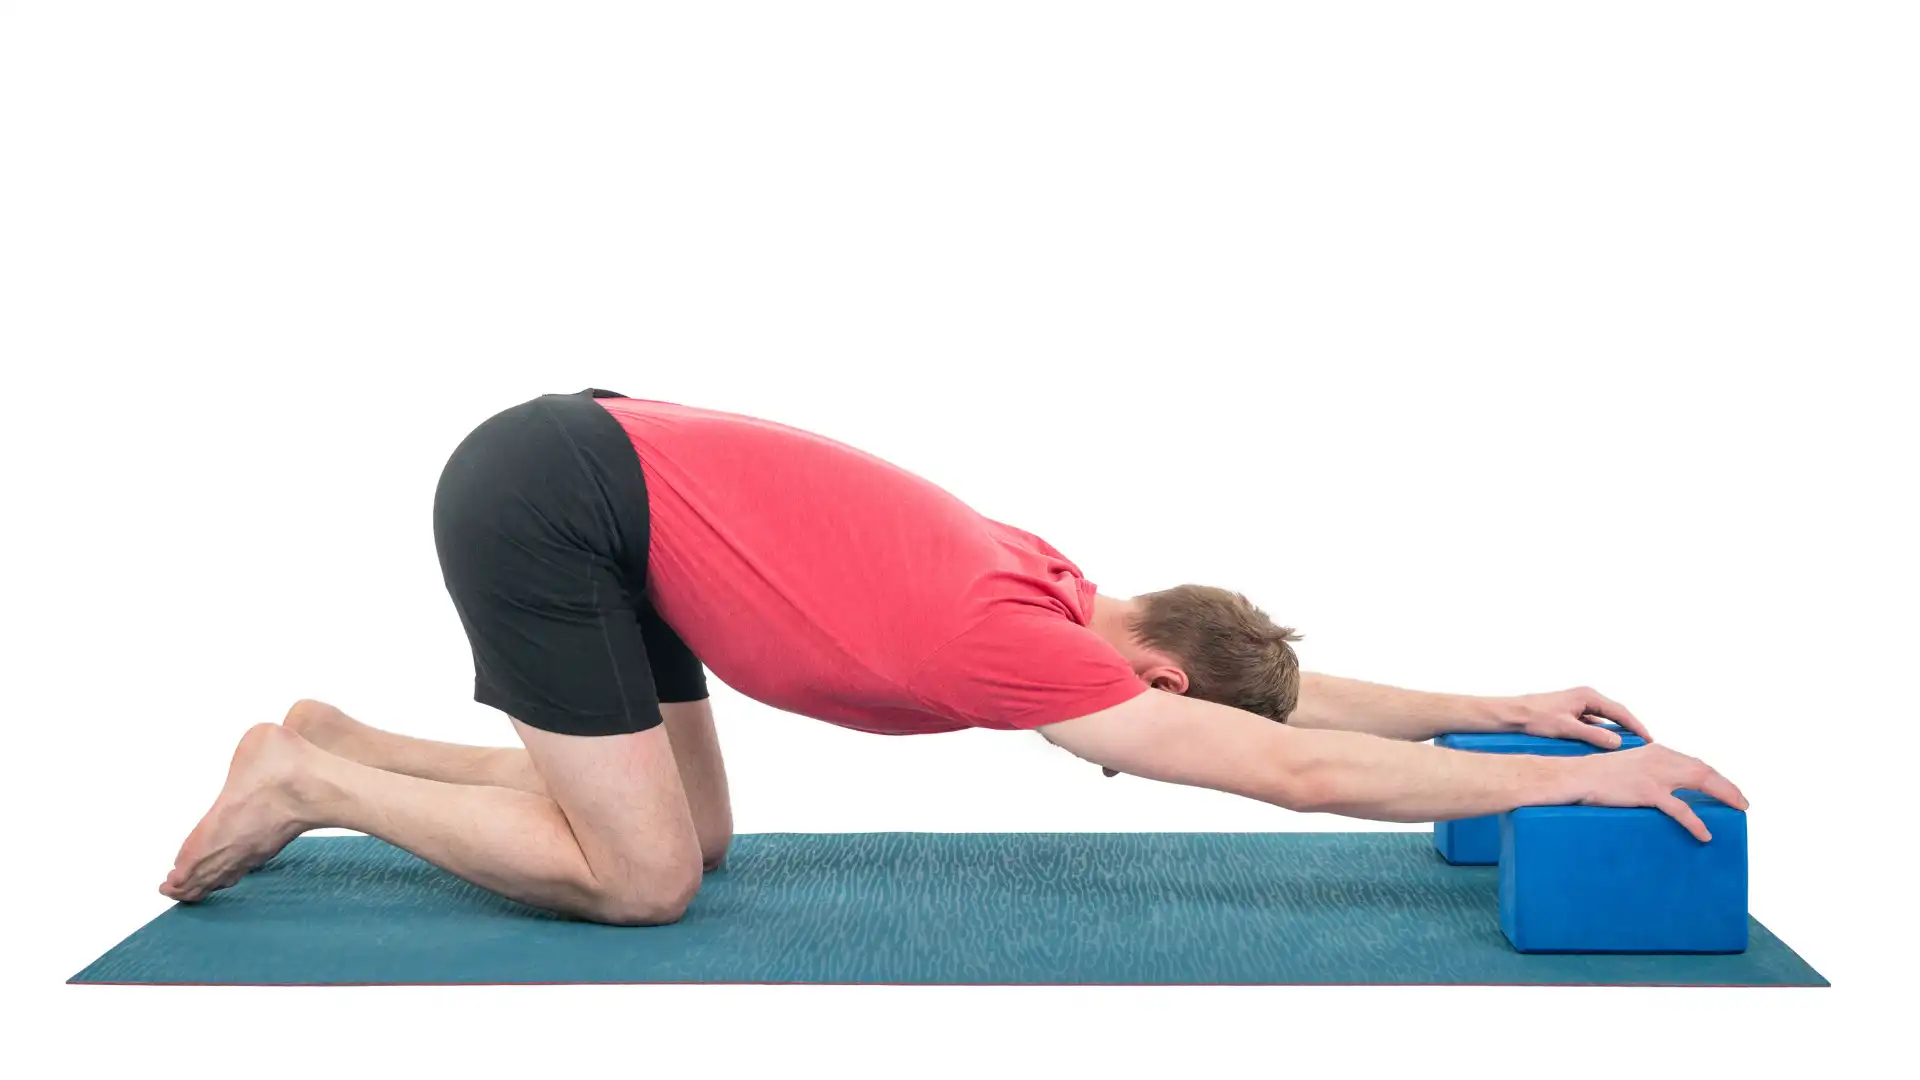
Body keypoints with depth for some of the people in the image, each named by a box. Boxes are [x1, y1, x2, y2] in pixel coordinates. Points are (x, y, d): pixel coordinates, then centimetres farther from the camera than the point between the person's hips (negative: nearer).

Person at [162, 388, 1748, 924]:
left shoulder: (1045, 592, 5)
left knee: (692, 842, 13)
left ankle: (337, 744, 20)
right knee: (644, 881, -8)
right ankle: (308, 784, 5)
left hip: (597, 482, 9)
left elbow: (1278, 688, 14)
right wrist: (1570, 780, -17)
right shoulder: (1018, 650, -20)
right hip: (545, 501, -9)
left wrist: (1498, 704, 12)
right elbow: (1302, 765, -21)